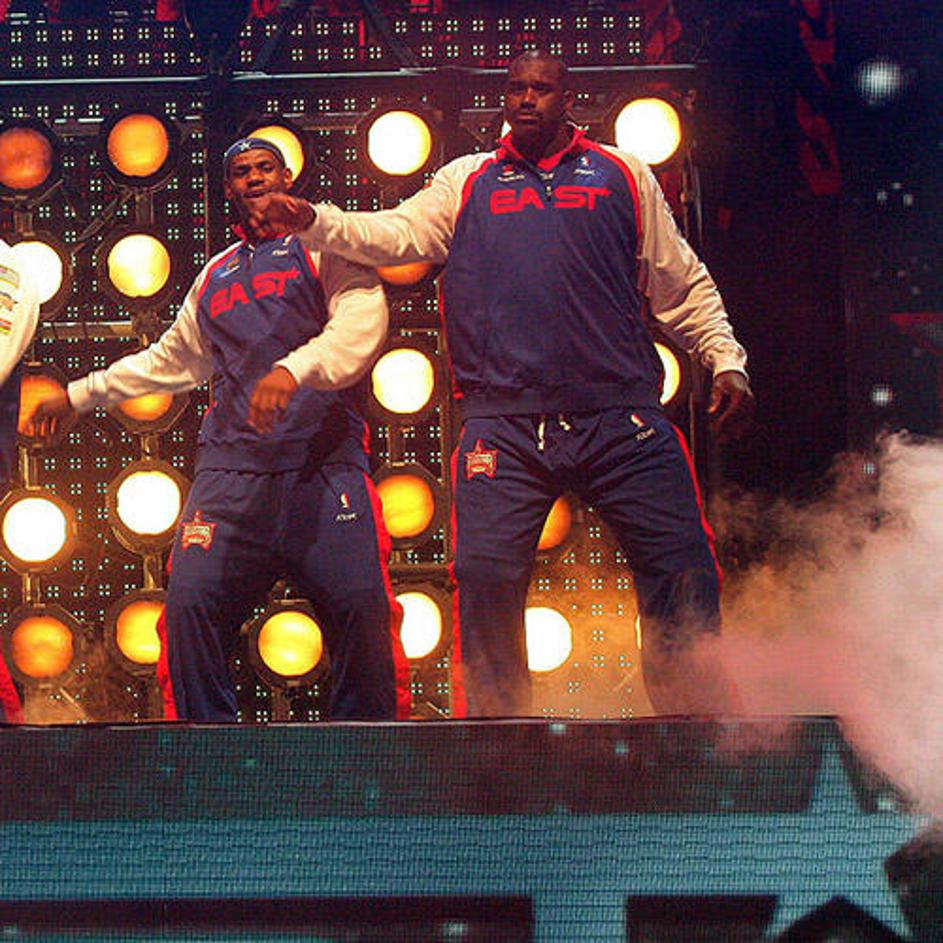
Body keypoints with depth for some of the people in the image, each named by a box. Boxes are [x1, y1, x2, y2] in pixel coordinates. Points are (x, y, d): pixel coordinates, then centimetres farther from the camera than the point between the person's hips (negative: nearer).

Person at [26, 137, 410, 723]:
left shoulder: (322, 246, 10)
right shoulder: (216, 275, 28)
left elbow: (362, 321, -9)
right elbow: (171, 359, 40)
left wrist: (292, 370, -25)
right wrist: (79, 395, 42)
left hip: (325, 462, -4)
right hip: (231, 468, 5)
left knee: (363, 606, -17)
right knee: (191, 602, -12)